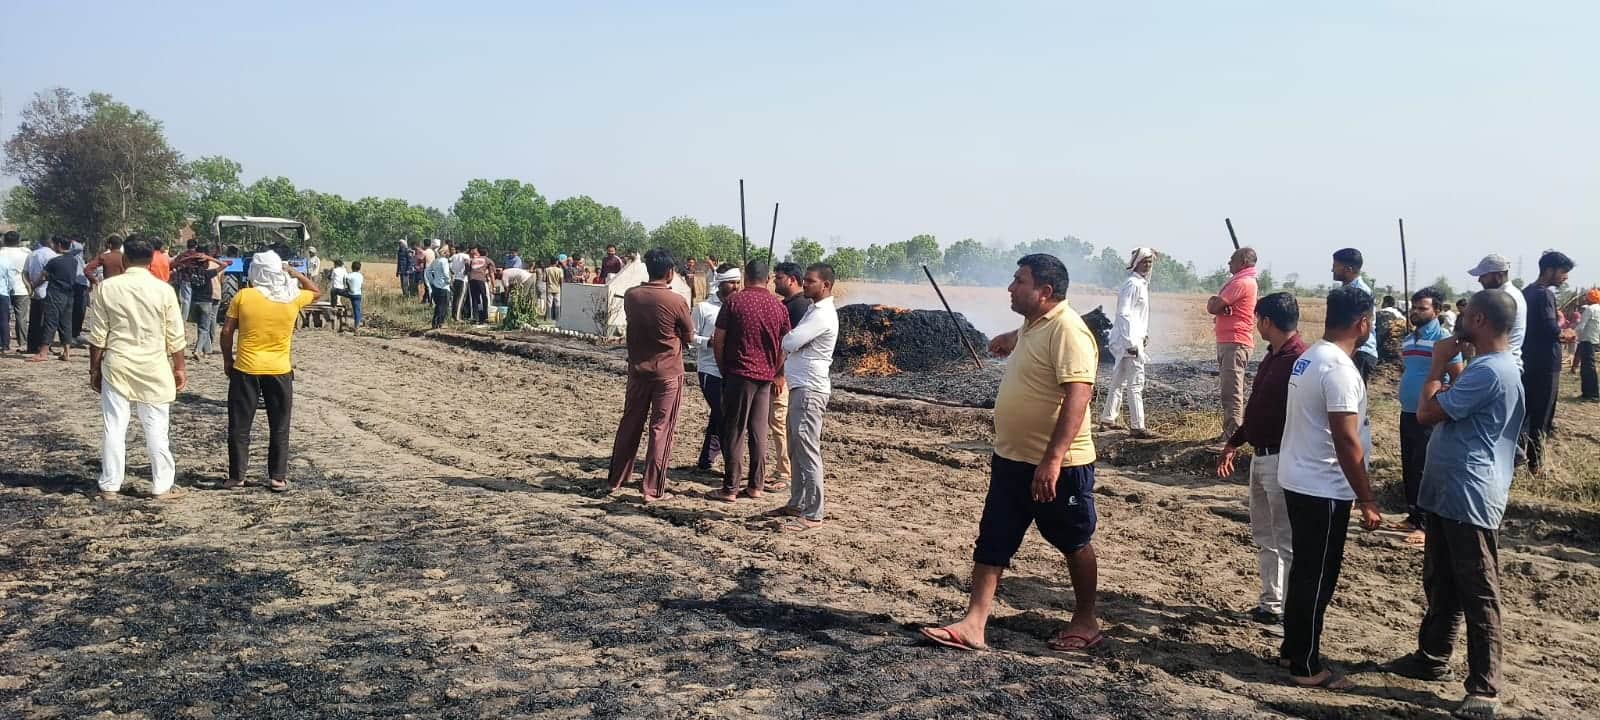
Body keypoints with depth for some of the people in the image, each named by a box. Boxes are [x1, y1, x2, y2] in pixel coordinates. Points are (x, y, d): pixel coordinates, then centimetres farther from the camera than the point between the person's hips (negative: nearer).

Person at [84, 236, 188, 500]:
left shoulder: (107, 287, -4)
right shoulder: (163, 290, -7)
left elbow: (97, 335, 0)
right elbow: (175, 337, -3)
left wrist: (95, 368, 10)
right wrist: (179, 368, 8)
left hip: (116, 366, 1)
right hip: (153, 368, -1)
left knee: (114, 428, 9)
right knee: (156, 429, 6)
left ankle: (110, 486, 15)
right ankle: (161, 486, 11)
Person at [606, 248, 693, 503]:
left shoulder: (630, 296, -4)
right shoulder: (676, 301, -15)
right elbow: (689, 337, -1)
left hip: (637, 368, 4)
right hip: (668, 372, -4)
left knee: (630, 424, 17)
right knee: (661, 430, 1)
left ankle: (617, 479, 27)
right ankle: (653, 490, 3)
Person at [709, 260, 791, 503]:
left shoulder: (734, 301, -5)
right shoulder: (779, 306, 6)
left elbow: (718, 340, -5)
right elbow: (785, 346, 9)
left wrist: (723, 369, 7)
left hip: (739, 374, -4)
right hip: (766, 376, 4)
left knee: (735, 432, 0)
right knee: (759, 433, 10)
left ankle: (730, 489, 1)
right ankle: (755, 485, 13)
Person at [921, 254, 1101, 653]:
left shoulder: (1067, 331, -22)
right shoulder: (1033, 323, 8)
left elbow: (1078, 395, -31)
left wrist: (1053, 459, -36)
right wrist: (1011, 339, 42)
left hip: (1057, 466, -9)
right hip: (1011, 459, 9)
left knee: (1074, 543, 11)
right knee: (992, 542, 6)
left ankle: (1085, 621, 27)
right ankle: (973, 624, 9)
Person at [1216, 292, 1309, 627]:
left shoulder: (1300, 359, -18)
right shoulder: (1271, 357, 13)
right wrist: (1234, 443, 24)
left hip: (1283, 460, -10)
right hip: (1260, 457, 10)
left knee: (1287, 542, -2)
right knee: (1263, 537, 17)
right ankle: (1270, 604, 27)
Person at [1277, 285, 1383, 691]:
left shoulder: (1308, 358, 9)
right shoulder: (1339, 369, -21)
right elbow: (1346, 441, -23)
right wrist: (1366, 500, -17)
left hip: (1299, 481, 10)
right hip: (1323, 489, -10)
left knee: (1304, 572, 18)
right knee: (1317, 577, 0)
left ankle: (1293, 650, 28)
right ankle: (1306, 667, 10)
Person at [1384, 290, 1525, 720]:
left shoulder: (1488, 370, -21)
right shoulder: (1489, 367, 14)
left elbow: (1427, 413, -19)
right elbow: (1450, 408, 18)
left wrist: (1439, 363, -10)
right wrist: (1449, 367, 9)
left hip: (1469, 498, -11)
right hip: (1449, 493, 11)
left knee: (1477, 593, -3)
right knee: (1440, 583, 20)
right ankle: (1432, 657, 34)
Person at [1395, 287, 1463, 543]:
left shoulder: (1443, 340, -12)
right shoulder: (1408, 339, 11)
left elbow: (1457, 378, -12)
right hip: (1407, 413, 8)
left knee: (1424, 470, -4)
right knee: (1408, 468, 13)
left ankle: (1425, 524, 3)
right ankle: (1413, 516, 24)